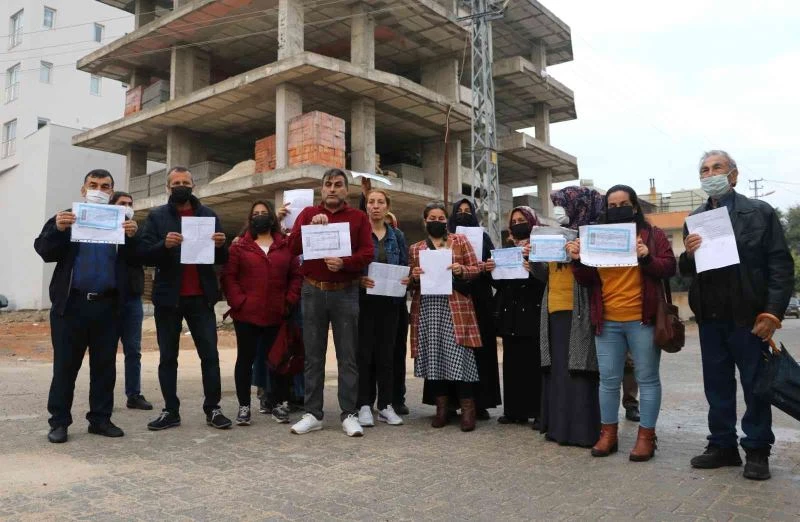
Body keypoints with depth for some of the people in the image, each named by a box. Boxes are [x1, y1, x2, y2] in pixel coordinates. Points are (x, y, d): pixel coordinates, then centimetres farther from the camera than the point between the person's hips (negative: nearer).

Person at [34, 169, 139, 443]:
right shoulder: (66, 217, 7)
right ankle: (59, 421, 14)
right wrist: (58, 230, -19)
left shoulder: (121, 221, 10)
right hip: (71, 303, -1)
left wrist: (132, 236, -16)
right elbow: (43, 251, -2)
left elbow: (134, 260, 2)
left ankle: (100, 418, 18)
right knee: (65, 365, 4)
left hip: (107, 305, 2)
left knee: (105, 366, 8)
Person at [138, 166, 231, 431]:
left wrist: (220, 246, -14)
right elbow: (144, 255, -6)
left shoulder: (209, 215, 8)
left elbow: (222, 259, 7)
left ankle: (212, 409, 9)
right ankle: (171, 411, 16)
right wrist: (164, 245, -24)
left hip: (201, 297, 1)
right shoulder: (156, 216, 3)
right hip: (168, 297, 0)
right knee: (167, 357, 7)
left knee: (210, 354, 0)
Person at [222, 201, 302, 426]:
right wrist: (238, 302, -12)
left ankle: (280, 403, 18)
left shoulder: (286, 246, 8)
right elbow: (228, 276, -1)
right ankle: (244, 406, 14)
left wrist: (289, 301, -6)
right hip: (246, 314, -1)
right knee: (245, 359, 5)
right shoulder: (239, 247, 5)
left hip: (276, 315, 1)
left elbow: (296, 275, 6)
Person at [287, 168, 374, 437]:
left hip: (345, 292, -1)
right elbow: (292, 246, -2)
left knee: (347, 356, 2)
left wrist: (344, 262, -21)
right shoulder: (308, 213, 10)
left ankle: (349, 415, 8)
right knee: (313, 356, 6)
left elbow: (367, 252, -4)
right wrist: (311, 226, -16)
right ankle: (312, 414, 14)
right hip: (312, 291, 1)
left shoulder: (358, 217, 6)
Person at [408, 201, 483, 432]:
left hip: (455, 307, -2)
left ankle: (467, 408, 1)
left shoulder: (460, 240, 10)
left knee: (459, 355, -8)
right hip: (427, 308, 2)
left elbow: (476, 268, 6)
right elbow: (410, 283, 15)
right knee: (433, 355, 2)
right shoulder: (415, 249, 15)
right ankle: (441, 407, 13)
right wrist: (413, 276, -6)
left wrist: (461, 270, -13)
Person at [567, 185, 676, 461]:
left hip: (642, 320, -3)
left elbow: (669, 268, -4)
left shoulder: (652, 235, 4)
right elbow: (588, 280, 9)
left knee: (647, 378, 3)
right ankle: (608, 433, 18)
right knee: (608, 379, 8)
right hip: (607, 322, 3)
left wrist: (647, 258, -21)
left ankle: (646, 435, 12)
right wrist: (578, 261, -9)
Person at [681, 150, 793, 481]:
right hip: (710, 318, 4)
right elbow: (687, 272, 11)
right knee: (717, 386, 11)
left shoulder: (760, 212, -1)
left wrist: (772, 312, -13)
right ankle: (722, 446, 24)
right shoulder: (694, 220, 10)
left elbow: (781, 265, -5)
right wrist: (688, 254, -12)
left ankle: (757, 451, 21)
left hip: (748, 317, -3)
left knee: (756, 386, 7)